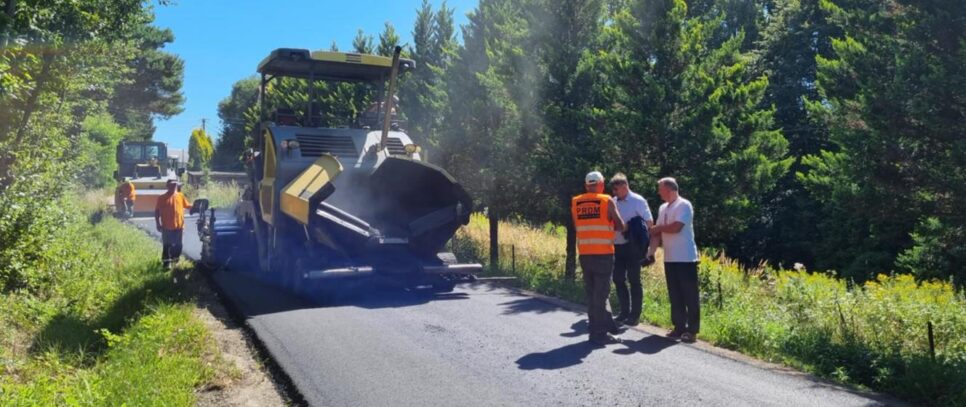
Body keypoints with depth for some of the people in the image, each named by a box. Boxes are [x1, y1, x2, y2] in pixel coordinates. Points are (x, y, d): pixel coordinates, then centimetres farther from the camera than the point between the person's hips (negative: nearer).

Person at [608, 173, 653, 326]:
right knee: (618, 279, 10)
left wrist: (633, 229, -17)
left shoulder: (638, 201, -7)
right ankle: (625, 311, 23)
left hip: (632, 246, -6)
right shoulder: (614, 202, 9)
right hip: (618, 246, 6)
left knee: (634, 280, 1)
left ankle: (635, 315, 9)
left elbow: (649, 222, -8)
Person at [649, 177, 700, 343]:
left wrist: (658, 228, -7)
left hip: (685, 258, -8)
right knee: (675, 295, 10)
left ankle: (692, 329, 3)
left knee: (690, 294, -1)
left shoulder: (684, 205, -11)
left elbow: (676, 227, -21)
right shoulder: (663, 208, 14)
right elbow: (659, 231, 15)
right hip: (670, 258, 8)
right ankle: (679, 326, 18)